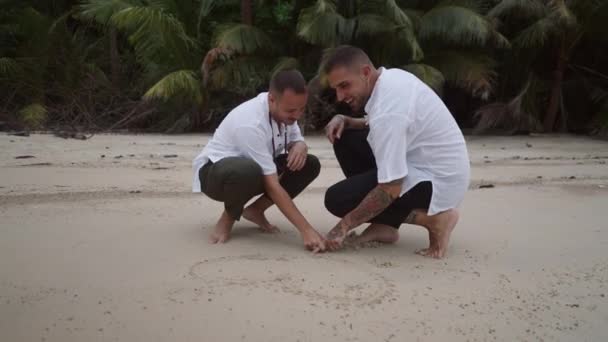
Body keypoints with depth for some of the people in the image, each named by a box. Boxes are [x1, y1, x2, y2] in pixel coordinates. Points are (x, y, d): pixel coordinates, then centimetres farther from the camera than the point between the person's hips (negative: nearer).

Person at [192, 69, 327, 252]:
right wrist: (306, 230, -37)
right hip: (214, 171, -8)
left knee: (310, 165, -9)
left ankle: (255, 210, 2)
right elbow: (272, 185, -35)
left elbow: (296, 140, 5)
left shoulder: (284, 110, -13)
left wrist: (300, 147, -22)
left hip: (256, 168, 8)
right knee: (249, 172, -43)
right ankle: (229, 217, -10)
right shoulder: (251, 124, -35)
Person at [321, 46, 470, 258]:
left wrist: (345, 226, -19)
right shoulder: (391, 77, 0)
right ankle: (384, 225, 6)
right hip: (438, 168, 10)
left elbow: (391, 189, -28)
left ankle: (431, 218, -6)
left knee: (337, 199, -12)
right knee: (344, 137, 5)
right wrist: (344, 121, -2)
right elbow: (379, 128, 18)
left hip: (436, 182, -10)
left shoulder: (387, 109, -28)